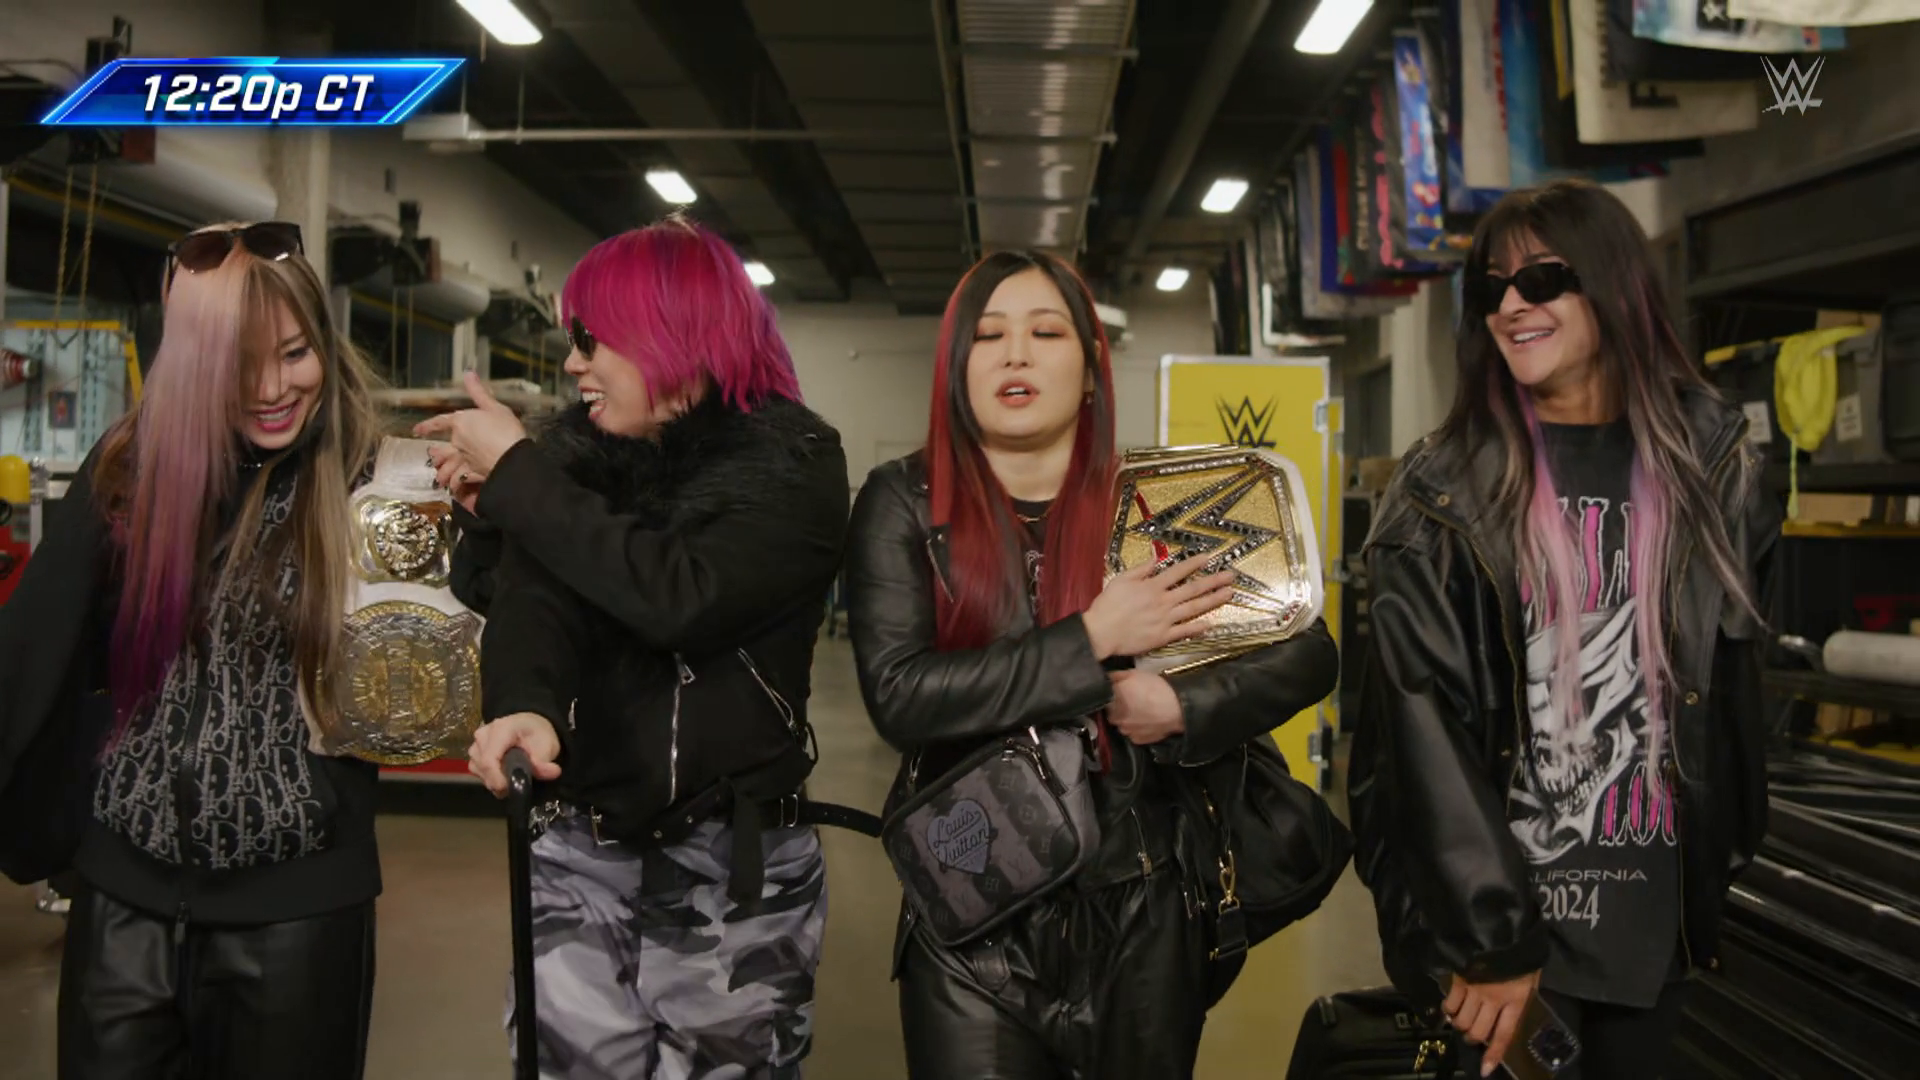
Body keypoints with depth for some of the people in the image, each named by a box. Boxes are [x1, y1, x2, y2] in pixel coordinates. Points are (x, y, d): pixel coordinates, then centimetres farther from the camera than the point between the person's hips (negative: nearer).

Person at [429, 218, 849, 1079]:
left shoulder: (794, 462, -10)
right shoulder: (578, 449, 4)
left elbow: (678, 598, -25)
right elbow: (533, 600, -11)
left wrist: (514, 473, -17)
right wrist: (525, 703, -33)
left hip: (736, 867, -3)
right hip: (581, 854, 4)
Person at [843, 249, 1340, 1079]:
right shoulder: (904, 504, -6)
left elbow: (1309, 655, 0)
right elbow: (899, 697, -17)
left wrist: (1181, 708, -17)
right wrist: (1092, 640, -19)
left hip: (1142, 911, 2)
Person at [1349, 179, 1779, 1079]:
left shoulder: (1709, 465, 2)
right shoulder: (1444, 495, -10)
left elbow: (1729, 673, 12)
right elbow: (1424, 720, -15)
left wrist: (1726, 843, 11)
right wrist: (1488, 934, -19)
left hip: (1656, 906, 4)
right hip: (1496, 900, -3)